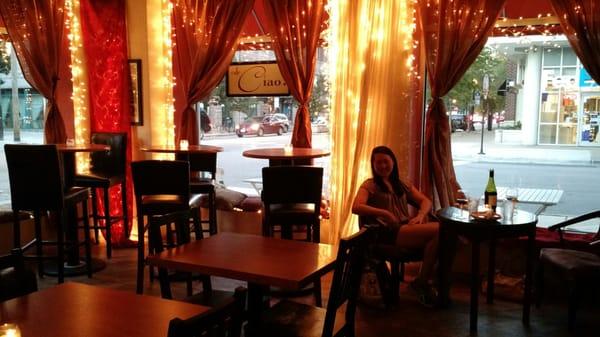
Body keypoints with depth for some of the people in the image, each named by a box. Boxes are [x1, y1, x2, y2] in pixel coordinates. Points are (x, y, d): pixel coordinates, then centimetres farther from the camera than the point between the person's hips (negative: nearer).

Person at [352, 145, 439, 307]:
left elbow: (426, 201, 17)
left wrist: (420, 215, -5)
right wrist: (384, 213, -18)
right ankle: (421, 282, -9)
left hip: (408, 229, 6)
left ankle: (424, 280, -9)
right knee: (438, 229, -26)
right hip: (390, 233, -5)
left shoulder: (402, 185, 26)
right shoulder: (370, 185, 9)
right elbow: (356, 207, -9)